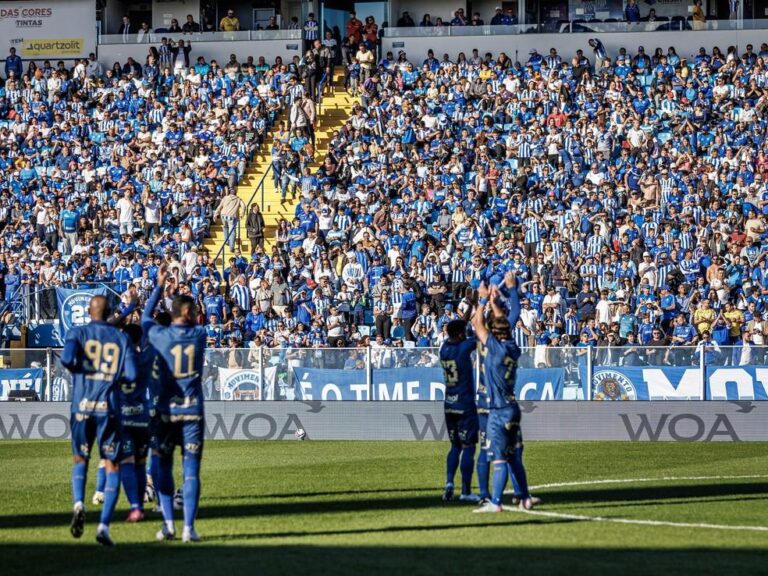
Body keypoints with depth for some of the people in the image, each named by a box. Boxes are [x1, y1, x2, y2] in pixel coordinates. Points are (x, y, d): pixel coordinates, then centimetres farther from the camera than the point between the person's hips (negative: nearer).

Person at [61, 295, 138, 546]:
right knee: (112, 466, 7)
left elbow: (67, 359, -15)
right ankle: (104, 525, -5)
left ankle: (78, 504, -8)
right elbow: (132, 375, -3)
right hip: (109, 407, 0)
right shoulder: (121, 338, 6)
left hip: (82, 405, 0)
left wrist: (75, 370, 6)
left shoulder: (77, 333, 3)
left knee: (80, 459, 19)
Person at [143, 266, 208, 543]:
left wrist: (159, 286, 25)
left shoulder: (160, 336, -4)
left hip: (167, 410, 0)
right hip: (193, 410, 0)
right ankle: (188, 528, -5)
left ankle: (168, 523, 2)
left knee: (164, 467, 11)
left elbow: (145, 319, 18)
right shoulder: (199, 335, -1)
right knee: (191, 470, 0)